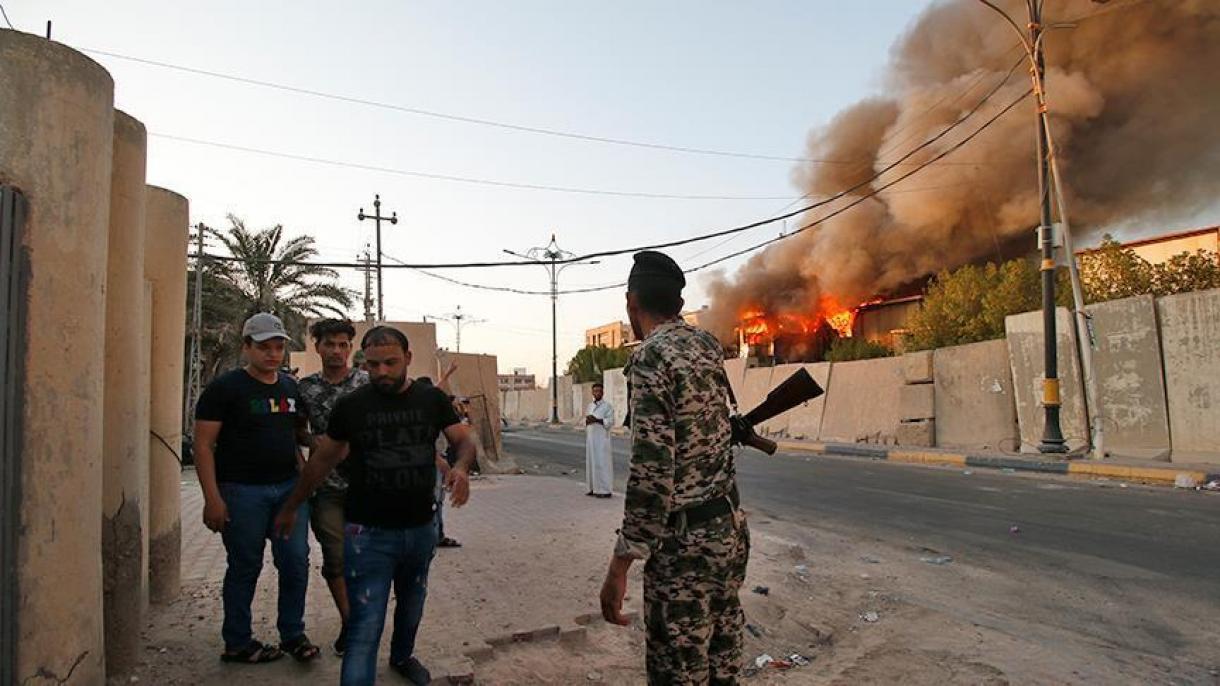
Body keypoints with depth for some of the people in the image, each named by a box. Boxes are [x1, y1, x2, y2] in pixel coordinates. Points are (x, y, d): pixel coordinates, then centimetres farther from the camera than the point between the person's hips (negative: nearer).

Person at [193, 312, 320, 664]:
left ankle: (293, 634, 22)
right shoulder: (225, 388, -6)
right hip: (242, 490, -5)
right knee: (245, 567, 6)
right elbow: (204, 444, -9)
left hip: (289, 487, 5)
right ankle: (237, 644, 23)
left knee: (296, 562, 6)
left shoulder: (291, 387, 11)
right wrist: (212, 498, -16)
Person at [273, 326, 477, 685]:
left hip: (421, 529, 3)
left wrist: (461, 467, -23)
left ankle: (402, 656, 52)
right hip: (368, 534, -3)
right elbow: (323, 458, 5)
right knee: (365, 628, -8)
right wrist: (291, 506, 11)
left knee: (412, 605, 24)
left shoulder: (432, 398, -2)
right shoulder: (350, 405, -6)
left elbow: (465, 441, 0)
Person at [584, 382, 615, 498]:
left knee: (602, 462, -7)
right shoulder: (589, 406, 15)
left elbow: (610, 421, -12)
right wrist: (587, 420, -6)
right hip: (590, 438, 6)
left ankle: (605, 490, -5)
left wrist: (597, 420, -22)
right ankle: (594, 488, 12)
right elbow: (585, 420, 17)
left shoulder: (607, 406, -3)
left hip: (601, 438, -6)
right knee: (591, 462, 6)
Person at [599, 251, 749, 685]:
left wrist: (620, 565, -20)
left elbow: (652, 472, -24)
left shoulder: (650, 358, -17)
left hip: (684, 540, -8)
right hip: (731, 526, 8)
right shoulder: (708, 344, 7)